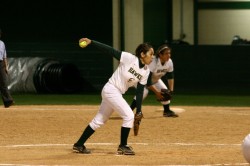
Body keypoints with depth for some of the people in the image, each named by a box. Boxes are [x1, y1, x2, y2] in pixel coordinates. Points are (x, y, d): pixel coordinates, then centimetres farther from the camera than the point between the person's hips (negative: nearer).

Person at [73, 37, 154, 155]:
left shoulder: (146, 71, 2)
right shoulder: (129, 59, -17)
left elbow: (140, 92, 6)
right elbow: (110, 51, -18)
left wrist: (139, 112, 3)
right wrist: (91, 42, -26)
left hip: (118, 94, 8)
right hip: (111, 89, -8)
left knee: (99, 120, 13)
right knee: (129, 116, -11)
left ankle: (79, 145, 21)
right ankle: (123, 147, 2)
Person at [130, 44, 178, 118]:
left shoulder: (169, 62, -17)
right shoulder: (153, 62, -39)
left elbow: (170, 77, -1)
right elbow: (147, 81, -38)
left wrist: (171, 90, -9)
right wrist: (157, 92, -36)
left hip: (155, 79, 7)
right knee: (144, 91, -30)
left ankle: (167, 111, 17)